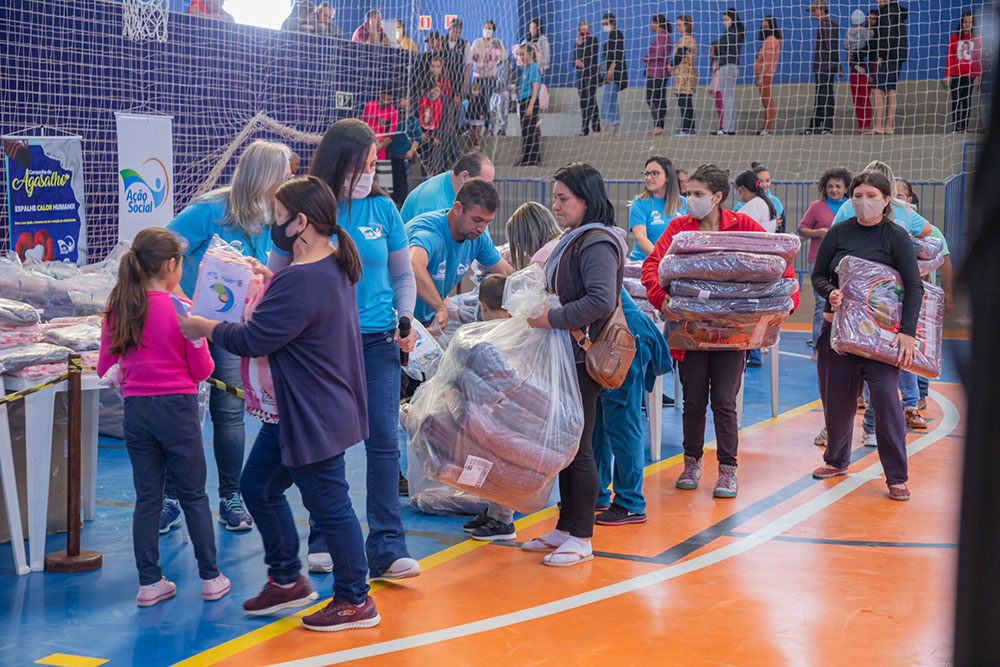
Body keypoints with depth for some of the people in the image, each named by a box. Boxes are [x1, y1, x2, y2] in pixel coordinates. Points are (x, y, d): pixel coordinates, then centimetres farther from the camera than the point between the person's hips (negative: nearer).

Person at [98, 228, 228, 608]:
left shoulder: (116, 310, 0)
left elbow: (105, 368, 5)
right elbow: (202, 369, -7)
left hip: (135, 409, 4)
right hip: (177, 408, -3)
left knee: (146, 498, 10)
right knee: (194, 495, 8)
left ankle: (149, 583, 13)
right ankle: (211, 579, 15)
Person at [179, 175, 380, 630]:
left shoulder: (300, 281, -27)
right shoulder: (331, 267, 6)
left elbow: (252, 340, -22)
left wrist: (204, 328, -7)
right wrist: (274, 283, 18)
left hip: (314, 418, -11)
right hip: (291, 413, 11)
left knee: (328, 506, 2)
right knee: (258, 487, 19)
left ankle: (355, 601, 16)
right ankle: (286, 580, 32)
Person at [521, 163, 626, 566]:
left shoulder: (597, 243, -16)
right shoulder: (573, 239, 15)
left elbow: (601, 301, -28)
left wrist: (553, 319, -24)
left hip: (585, 360, -10)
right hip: (566, 357, 10)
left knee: (578, 447, -3)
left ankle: (581, 539, 6)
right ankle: (565, 528, 25)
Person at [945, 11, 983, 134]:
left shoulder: (977, 38, 3)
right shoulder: (954, 37, 4)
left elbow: (980, 58, 4)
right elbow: (949, 57, 4)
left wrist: (978, 75, -2)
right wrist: (947, 75, -1)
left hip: (970, 75, 0)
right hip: (956, 75, 0)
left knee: (967, 101, 3)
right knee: (956, 101, -3)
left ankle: (964, 126, 7)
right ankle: (955, 126, 1)